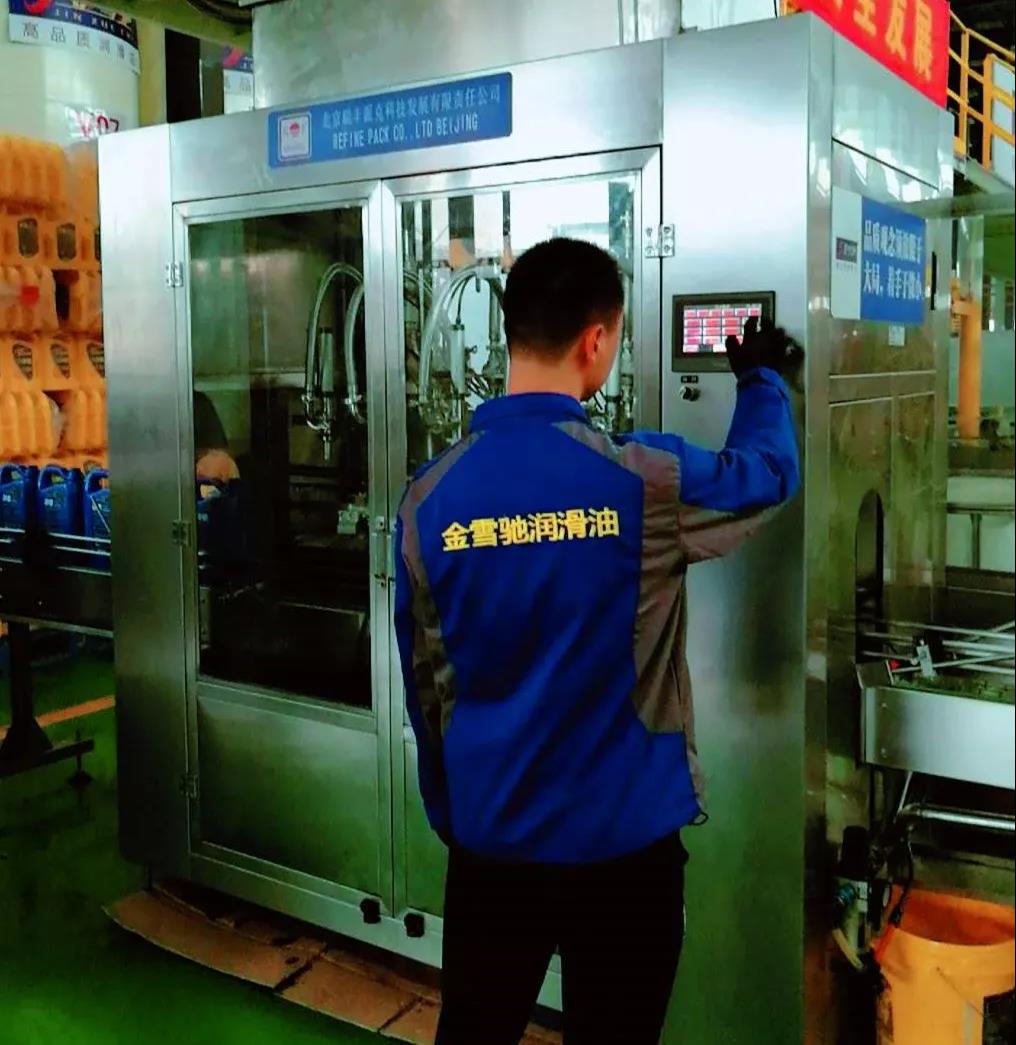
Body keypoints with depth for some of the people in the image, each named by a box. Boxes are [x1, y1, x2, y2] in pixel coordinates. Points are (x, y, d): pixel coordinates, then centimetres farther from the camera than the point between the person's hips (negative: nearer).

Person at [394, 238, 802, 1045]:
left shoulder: (430, 495, -6)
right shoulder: (645, 481, -16)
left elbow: (424, 677, 3)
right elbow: (769, 473, 5)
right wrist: (762, 379, 25)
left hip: (489, 836, 3)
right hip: (624, 837, -3)